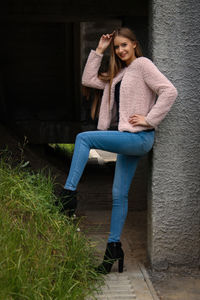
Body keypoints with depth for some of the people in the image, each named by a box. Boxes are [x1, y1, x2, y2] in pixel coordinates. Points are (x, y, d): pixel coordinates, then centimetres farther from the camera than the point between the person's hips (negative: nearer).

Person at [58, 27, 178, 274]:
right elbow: (88, 80, 20)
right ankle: (114, 249, 13)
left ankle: (69, 194, -21)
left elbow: (169, 91, -13)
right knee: (119, 195, 7)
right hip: (126, 139, 8)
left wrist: (149, 120, -15)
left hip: (138, 138, -8)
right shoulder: (118, 74, 21)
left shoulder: (142, 64, -3)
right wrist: (98, 51, 16)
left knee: (83, 138, -20)